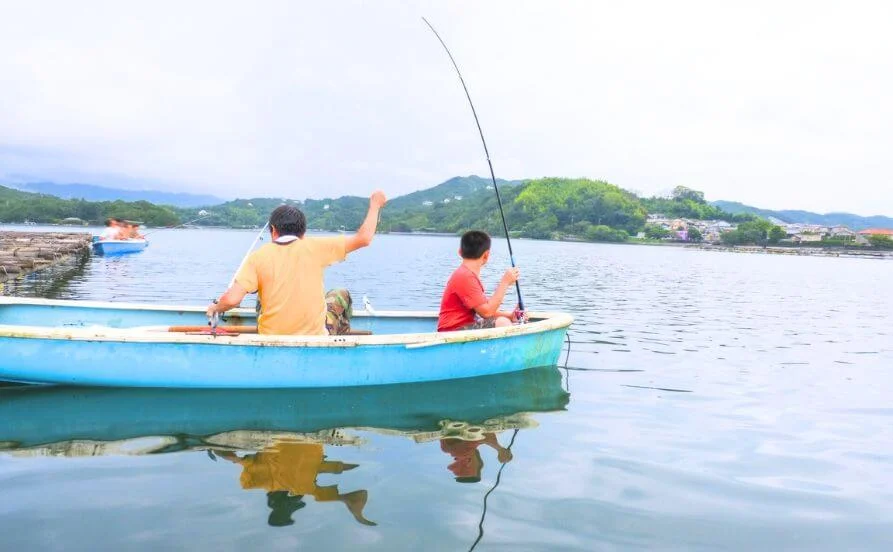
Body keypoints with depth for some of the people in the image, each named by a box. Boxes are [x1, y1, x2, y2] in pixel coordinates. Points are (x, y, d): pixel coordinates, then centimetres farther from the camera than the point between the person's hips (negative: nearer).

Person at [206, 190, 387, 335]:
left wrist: (215, 308, 7)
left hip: (271, 340, 2)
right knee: (341, 295, 25)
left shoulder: (258, 257, -8)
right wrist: (375, 204, 11)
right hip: (315, 338, -1)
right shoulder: (314, 248, -8)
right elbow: (363, 238, -4)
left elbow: (232, 299, -16)